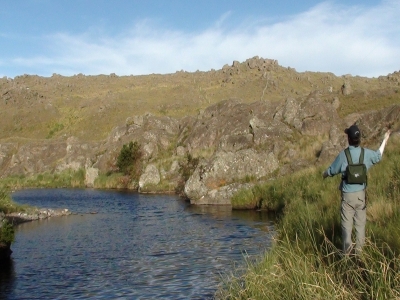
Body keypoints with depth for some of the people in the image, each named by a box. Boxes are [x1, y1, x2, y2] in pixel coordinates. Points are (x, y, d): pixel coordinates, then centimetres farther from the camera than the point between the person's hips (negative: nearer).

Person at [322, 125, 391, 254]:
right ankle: (359, 250, 19)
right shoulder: (366, 153, -4)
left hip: (348, 195, -3)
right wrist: (385, 140, 34)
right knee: (360, 223, 13)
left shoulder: (343, 155, -14)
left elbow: (331, 171, -2)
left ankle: (347, 251, 0)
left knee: (346, 224, 5)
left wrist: (324, 174, 22)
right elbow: (378, 156, 19)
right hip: (361, 194, 3)